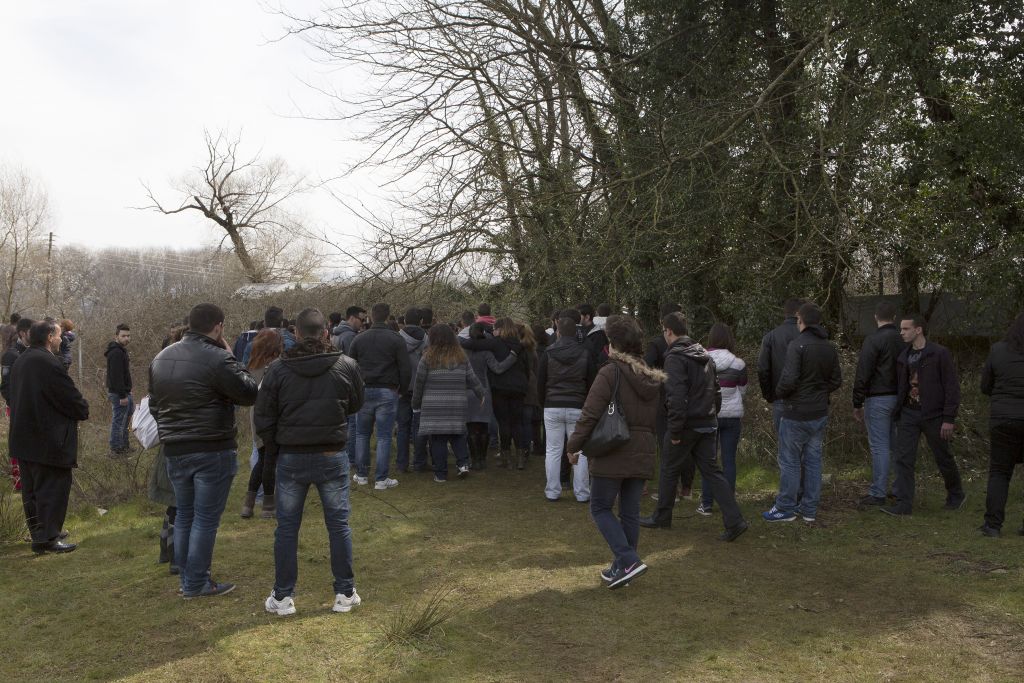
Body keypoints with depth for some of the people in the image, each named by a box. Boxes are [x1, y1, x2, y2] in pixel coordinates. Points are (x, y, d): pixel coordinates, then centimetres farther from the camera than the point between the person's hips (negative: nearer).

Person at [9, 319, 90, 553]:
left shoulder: (20, 361, 12)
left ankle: (38, 534, 26)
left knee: (32, 488, 16)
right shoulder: (49, 363, -19)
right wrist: (84, 410, 3)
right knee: (54, 487, -2)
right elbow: (70, 397, -18)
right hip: (47, 440, -10)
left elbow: (16, 397, 19)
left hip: (23, 436, 10)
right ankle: (47, 538, 0)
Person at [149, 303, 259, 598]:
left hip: (175, 451, 7)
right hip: (212, 451, -7)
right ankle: (197, 584, 7)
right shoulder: (216, 359, -16)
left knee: (184, 515, 16)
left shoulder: (161, 358, 10)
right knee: (206, 518, 1)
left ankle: (187, 578, 25)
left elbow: (154, 404, 19)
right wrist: (233, 360, -1)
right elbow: (249, 393, -11)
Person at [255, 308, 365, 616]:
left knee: (287, 527, 11)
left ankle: (282, 597, 18)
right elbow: (356, 404, 9)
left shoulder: (278, 370, -8)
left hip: (291, 458, 0)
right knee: (339, 524, 11)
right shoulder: (346, 365, -7)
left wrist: (275, 449, 12)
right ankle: (345, 593, 18)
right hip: (333, 456, 0)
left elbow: (262, 419, -3)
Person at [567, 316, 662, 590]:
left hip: (612, 455, -6)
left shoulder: (610, 373, -14)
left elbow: (590, 414, -16)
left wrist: (574, 446, -6)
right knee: (630, 513, 13)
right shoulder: (653, 378, 9)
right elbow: (655, 420, 15)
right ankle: (622, 567, 21)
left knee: (601, 509, 7)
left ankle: (628, 560, -7)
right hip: (642, 456, 7)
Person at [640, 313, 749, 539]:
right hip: (708, 424, 7)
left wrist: (675, 429, -17)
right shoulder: (705, 355, 14)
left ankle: (661, 517, 23)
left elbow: (676, 396, -21)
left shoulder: (675, 357, -14)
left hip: (687, 425, -7)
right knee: (711, 470, 9)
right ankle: (734, 520, 0)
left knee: (669, 470, 10)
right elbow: (716, 391, 17)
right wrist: (712, 416, 19)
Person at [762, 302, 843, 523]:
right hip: (820, 414, 7)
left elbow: (789, 380, -22)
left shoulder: (797, 344, -16)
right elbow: (837, 381, 11)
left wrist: (777, 393, -4)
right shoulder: (830, 348, 6)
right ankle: (809, 509, 19)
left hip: (796, 414, -7)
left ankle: (785, 508, 10)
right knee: (813, 461, 12)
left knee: (789, 461, 3)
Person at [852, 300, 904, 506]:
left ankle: (878, 493, -1)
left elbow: (863, 375, -14)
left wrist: (857, 404, -8)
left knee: (879, 447, -4)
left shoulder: (873, 340, -12)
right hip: (899, 398, 6)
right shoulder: (903, 340, 7)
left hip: (878, 399, -6)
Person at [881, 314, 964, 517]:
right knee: (903, 458, -3)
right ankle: (903, 504, 0)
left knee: (943, 458, 11)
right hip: (908, 414, 5)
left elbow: (952, 387, -11)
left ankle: (956, 495, 34)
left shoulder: (939, 354, -10)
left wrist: (949, 419, -15)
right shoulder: (903, 356, 8)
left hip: (933, 415, -5)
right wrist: (897, 412, 10)